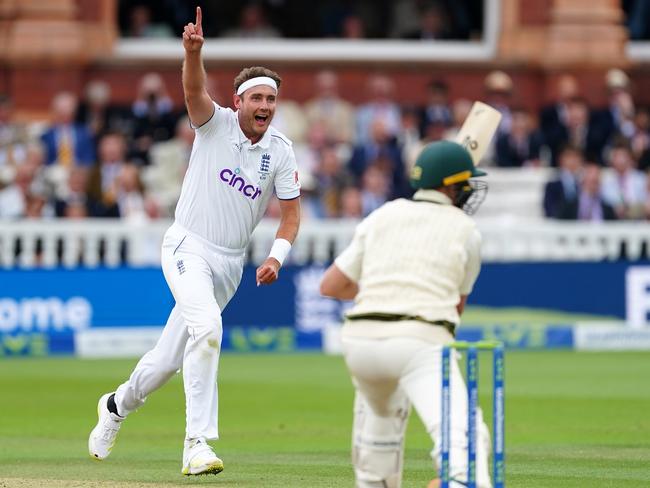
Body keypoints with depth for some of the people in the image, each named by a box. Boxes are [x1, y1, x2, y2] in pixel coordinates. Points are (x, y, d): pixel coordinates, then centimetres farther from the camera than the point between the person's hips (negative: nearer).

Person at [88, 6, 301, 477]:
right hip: (188, 246, -4)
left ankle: (118, 405, 41)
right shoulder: (216, 124, -7)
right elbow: (194, 90, -27)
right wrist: (193, 50, -47)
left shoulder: (281, 151, 1)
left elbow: (291, 213, 2)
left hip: (230, 262, 4)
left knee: (171, 358, 10)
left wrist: (277, 256, -16)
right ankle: (198, 445, -29)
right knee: (206, 328, -29)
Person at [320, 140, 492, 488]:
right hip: (422, 342, -5)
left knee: (382, 409, 36)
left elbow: (331, 285, 18)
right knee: (460, 433, -19)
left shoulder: (382, 216, 19)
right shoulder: (465, 230, 13)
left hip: (361, 339, 5)